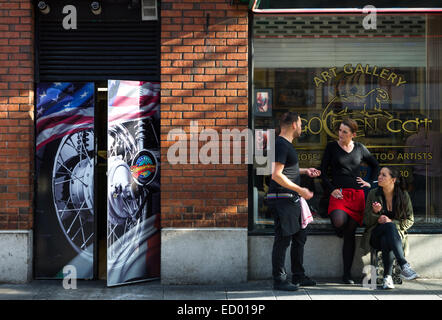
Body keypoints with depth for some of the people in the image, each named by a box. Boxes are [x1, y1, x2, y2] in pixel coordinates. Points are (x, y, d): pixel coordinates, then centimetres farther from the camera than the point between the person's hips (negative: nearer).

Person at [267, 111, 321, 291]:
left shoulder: (287, 144, 18)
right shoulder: (280, 145, -15)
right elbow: (276, 175, -22)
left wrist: (305, 171, 23)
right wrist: (300, 190, -18)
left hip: (292, 200, 11)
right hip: (282, 199, -11)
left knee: (299, 237, 15)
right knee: (283, 239, -6)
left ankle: (298, 277, 25)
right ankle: (279, 280, 1)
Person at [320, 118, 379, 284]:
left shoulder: (359, 148, 12)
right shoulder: (332, 147, 6)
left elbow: (375, 164, 26)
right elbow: (323, 171, 5)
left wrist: (371, 182, 14)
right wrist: (331, 189, -7)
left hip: (357, 194, 2)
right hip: (339, 193, -2)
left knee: (350, 233, -1)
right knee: (339, 222, -30)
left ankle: (347, 273, 5)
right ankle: (336, 224, 10)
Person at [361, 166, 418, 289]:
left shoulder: (403, 196, 2)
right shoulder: (373, 194, 2)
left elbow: (409, 220, 5)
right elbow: (366, 221, 5)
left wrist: (392, 222, -13)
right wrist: (375, 212, -17)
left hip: (396, 234, 1)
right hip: (375, 236, 0)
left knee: (386, 241, -39)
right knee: (389, 226, -37)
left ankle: (387, 277, -33)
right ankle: (404, 266, -48)